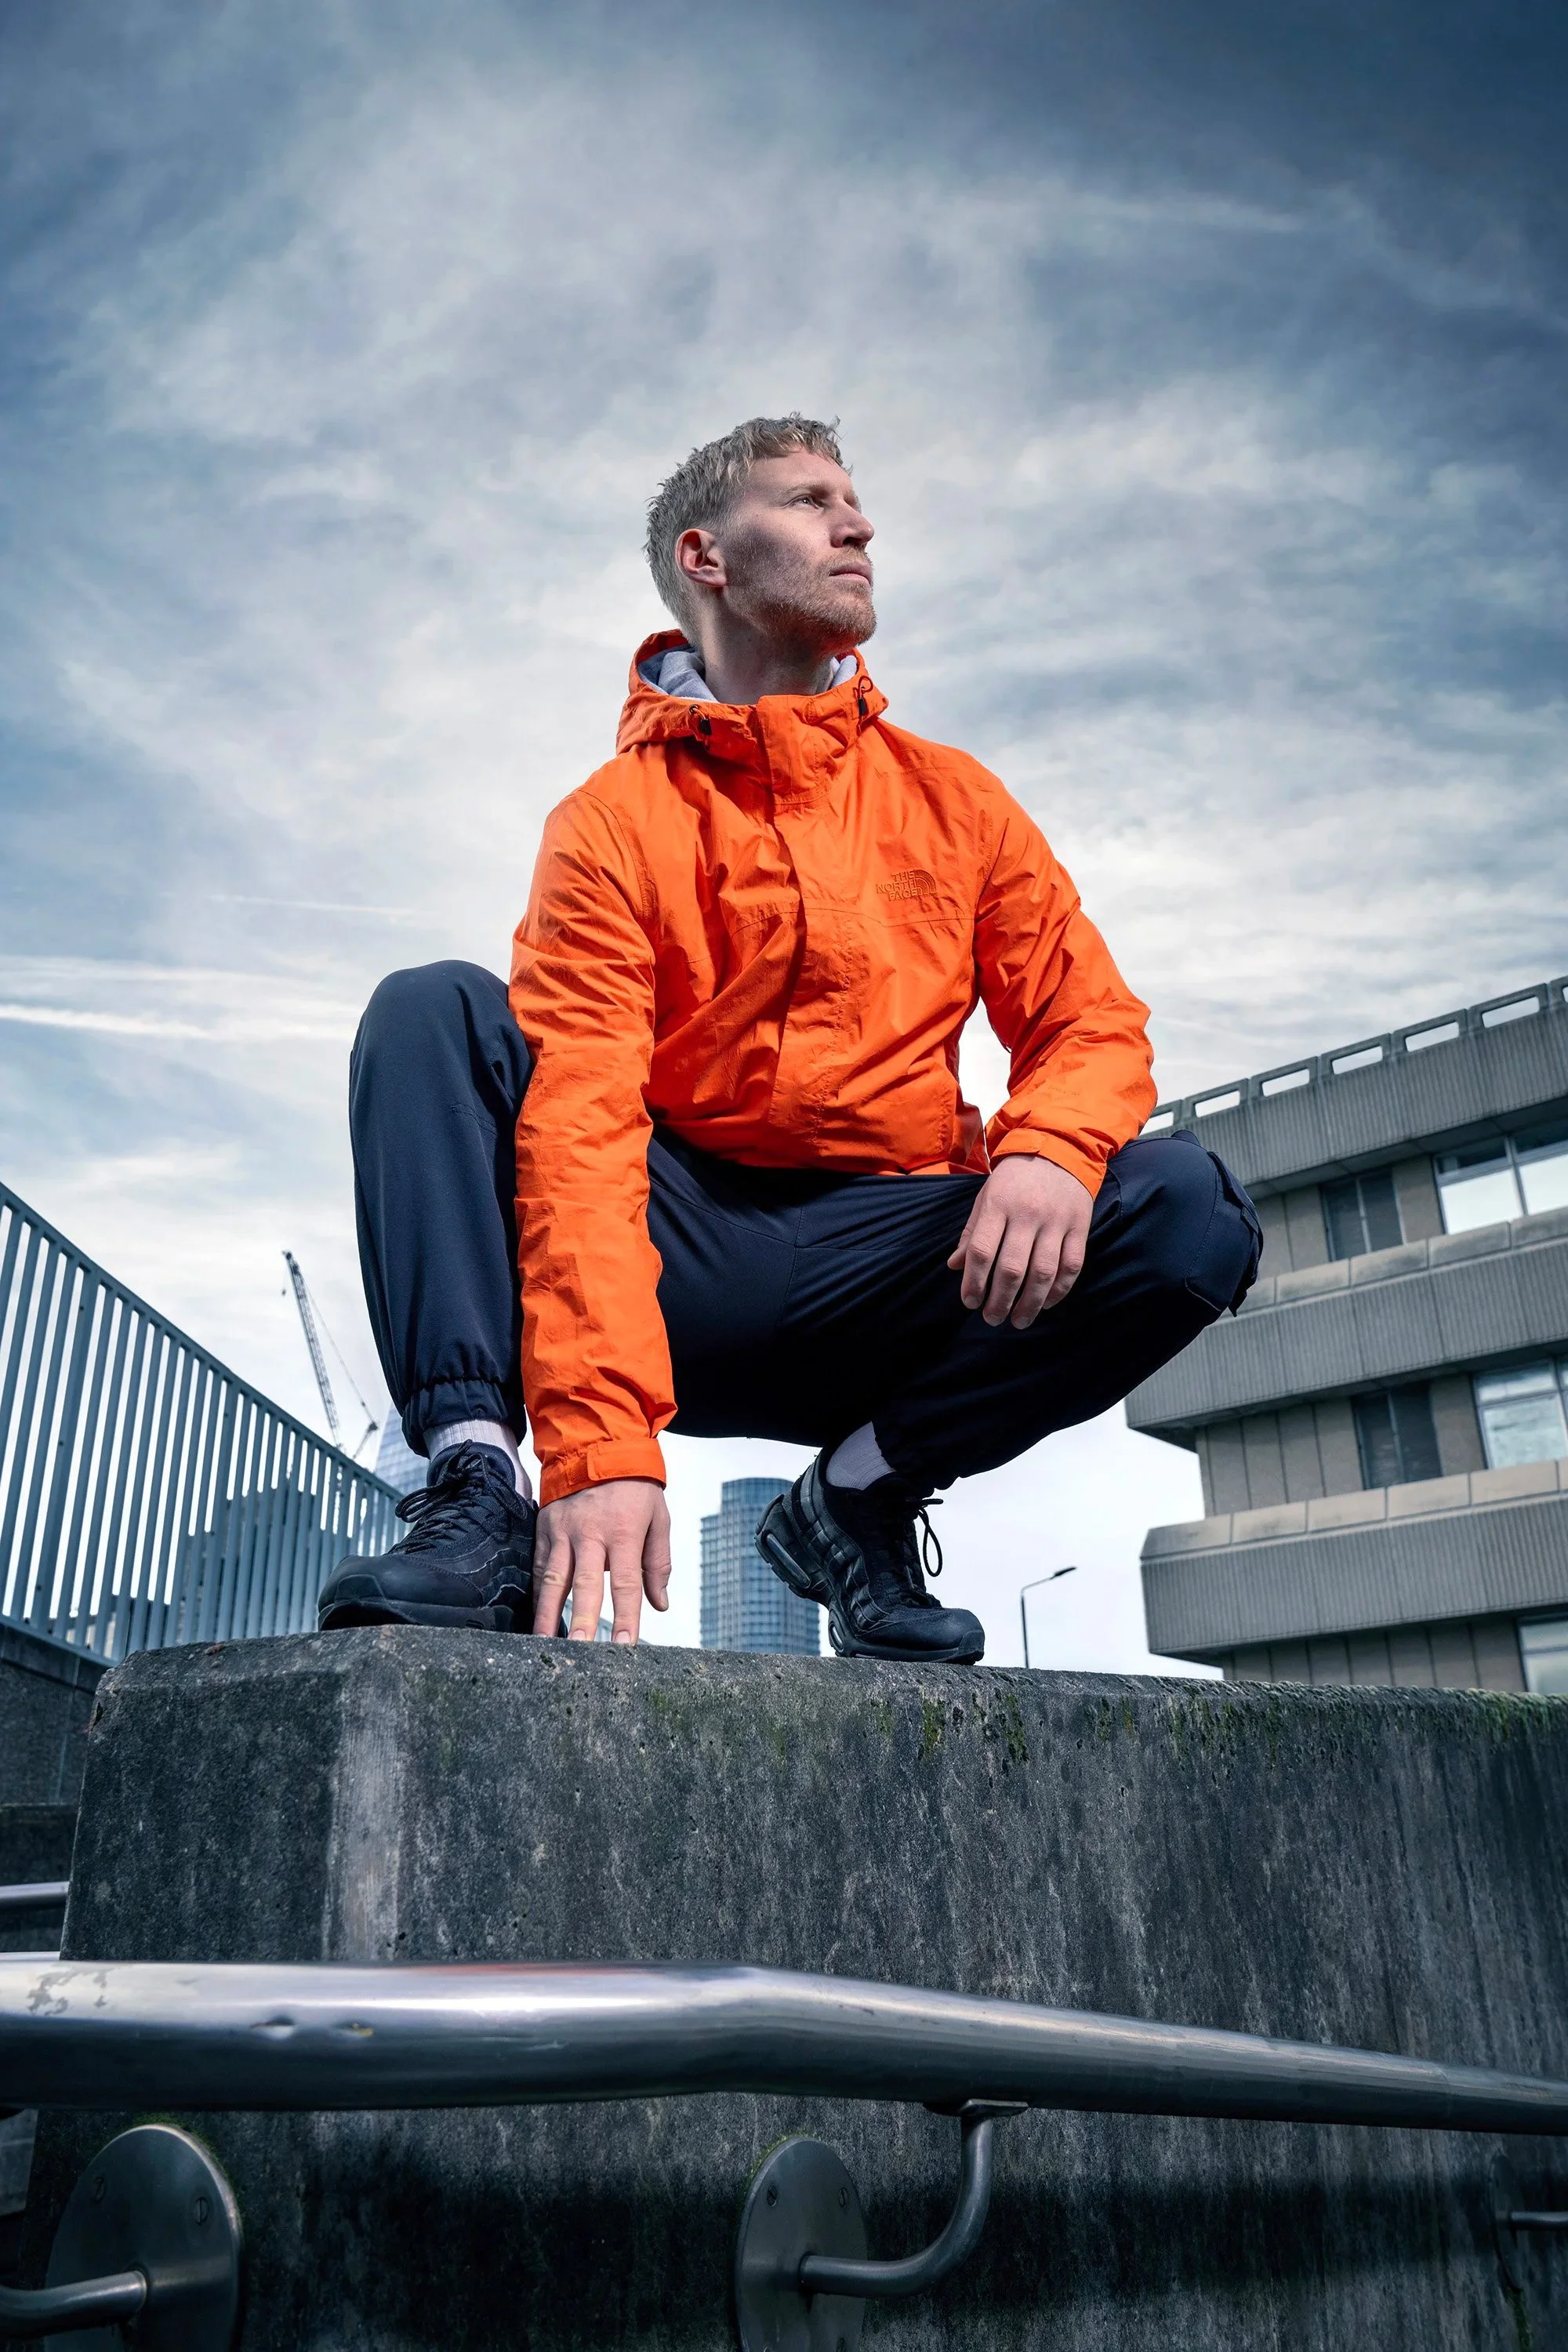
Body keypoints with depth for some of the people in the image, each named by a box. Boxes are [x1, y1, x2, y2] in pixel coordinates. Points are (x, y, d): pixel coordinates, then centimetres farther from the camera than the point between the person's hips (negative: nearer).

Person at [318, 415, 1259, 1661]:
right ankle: (478, 1490, -25)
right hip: (681, 1269, -2)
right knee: (433, 1012, -17)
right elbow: (579, 1121, -14)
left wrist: (1048, 1152, -22)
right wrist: (601, 1443, -27)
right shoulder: (615, 819, -1)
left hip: (891, 1266, 2)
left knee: (1188, 1206, -20)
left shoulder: (955, 799, 10)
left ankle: (859, 1492, -7)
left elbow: (1089, 1019, 5)